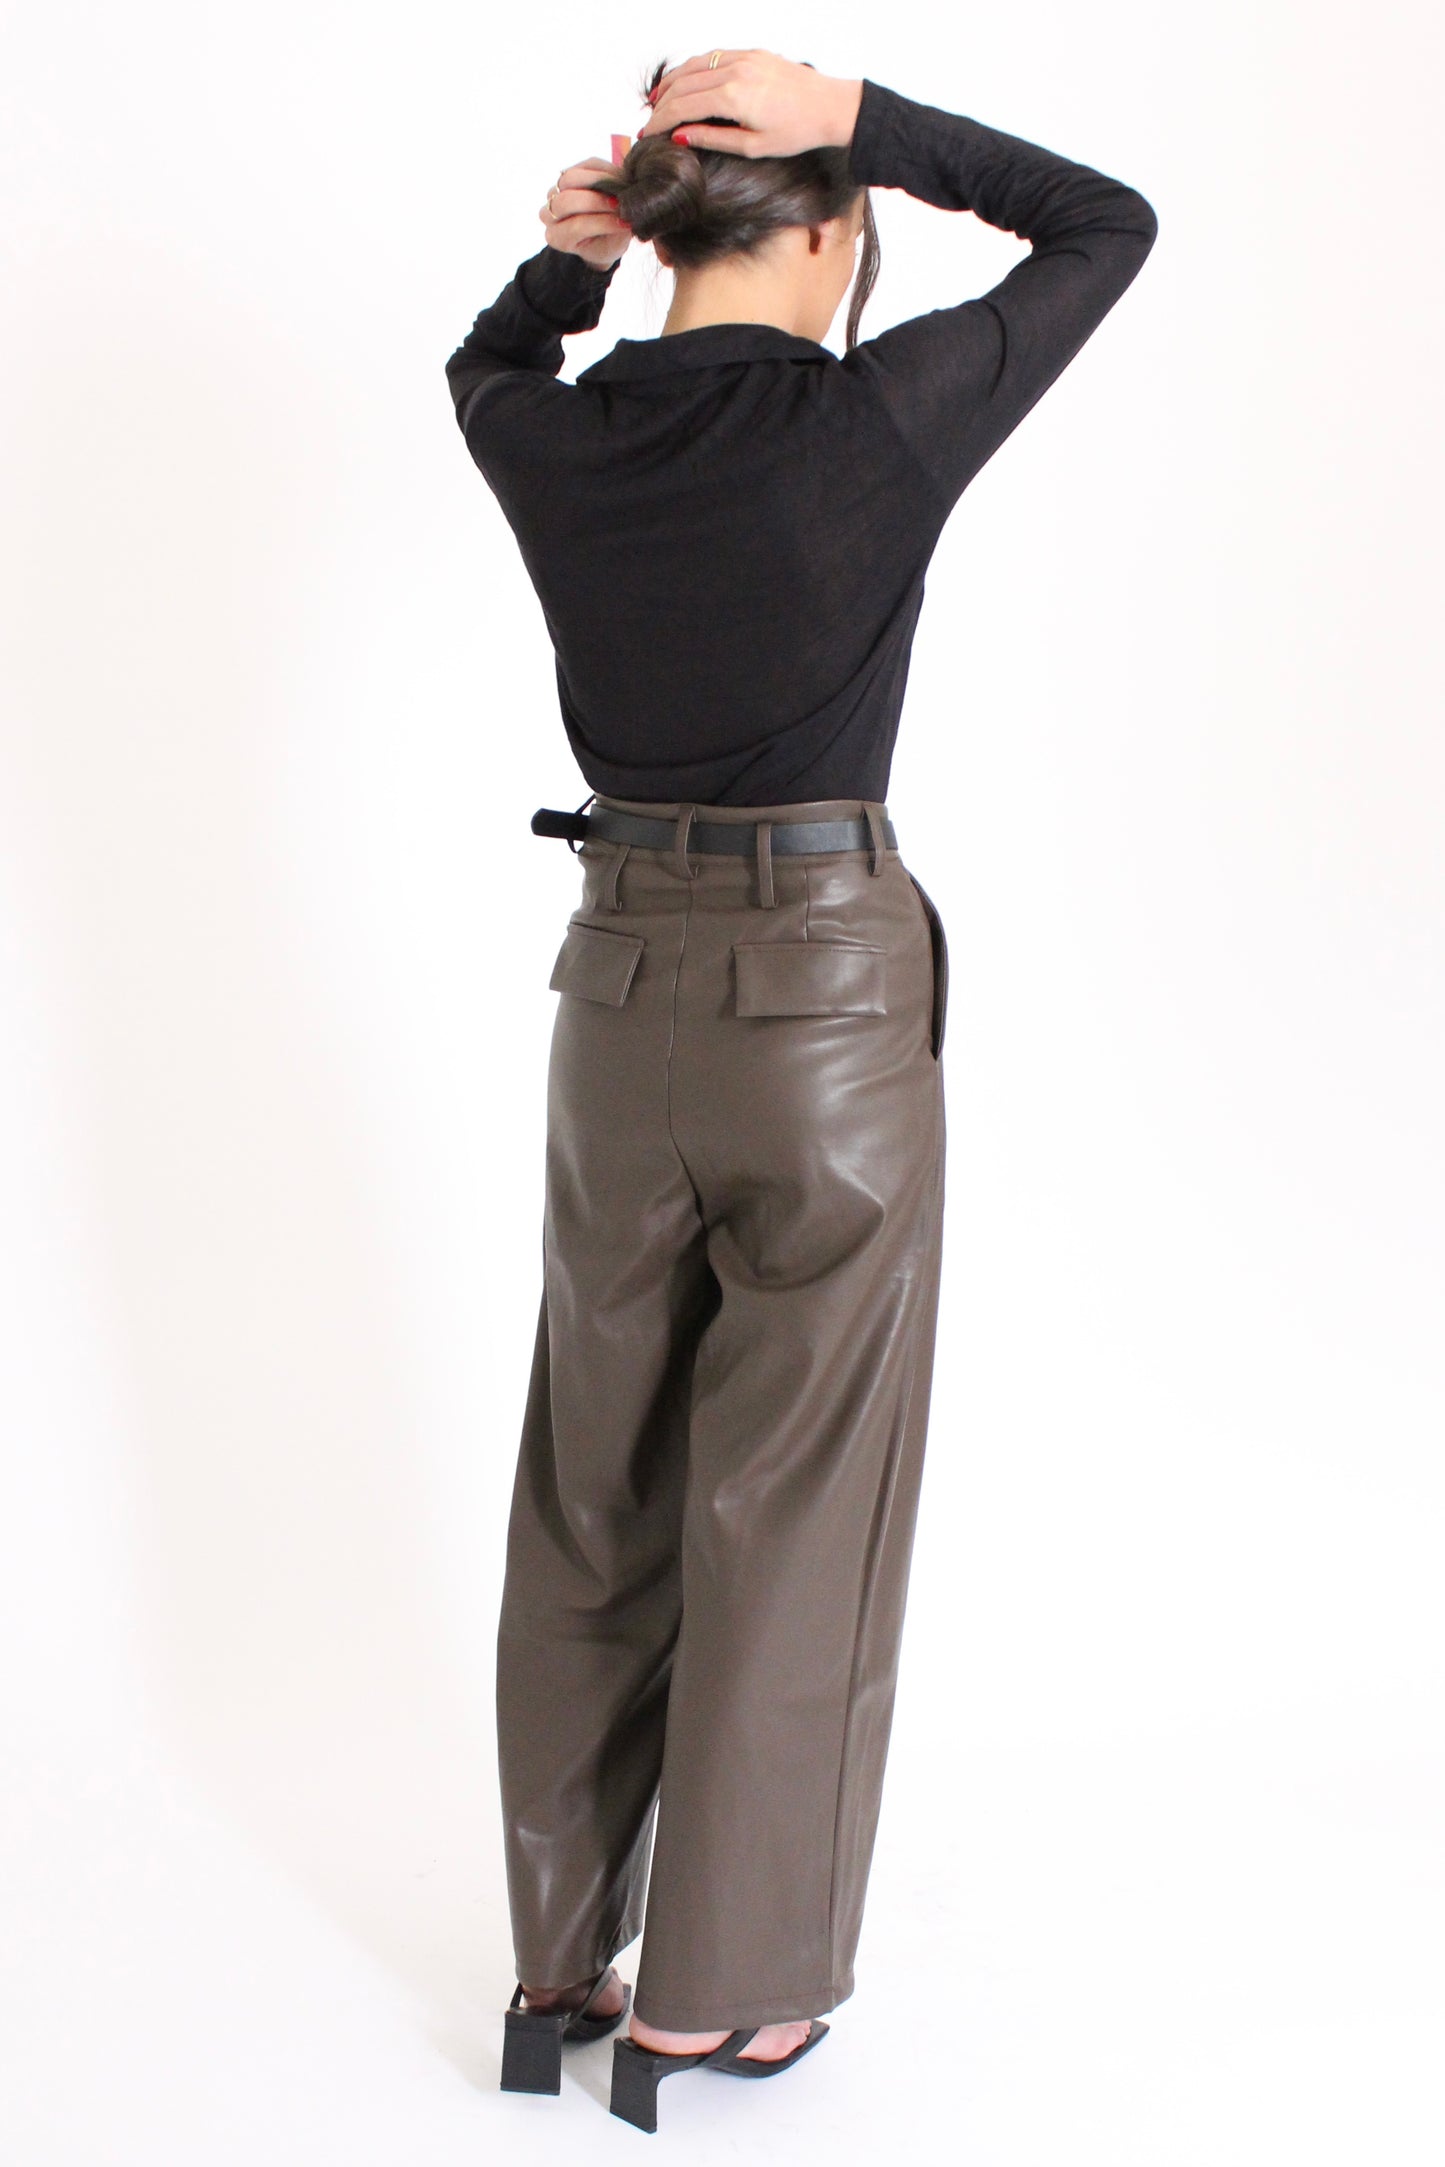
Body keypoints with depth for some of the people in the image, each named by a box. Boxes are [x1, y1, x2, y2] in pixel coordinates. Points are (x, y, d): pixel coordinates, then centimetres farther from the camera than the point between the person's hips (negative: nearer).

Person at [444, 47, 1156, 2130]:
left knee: (594, 1495, 17)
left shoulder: (556, 442, 0)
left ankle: (561, 1954, 30)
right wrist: (863, 118, -4)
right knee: (793, 1506, 9)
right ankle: (715, 1990, 22)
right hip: (831, 991, -4)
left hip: (623, 996, 5)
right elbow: (1107, 222, 3)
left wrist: (567, 254, 7)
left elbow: (489, 367, 26)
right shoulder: (882, 418, -11)